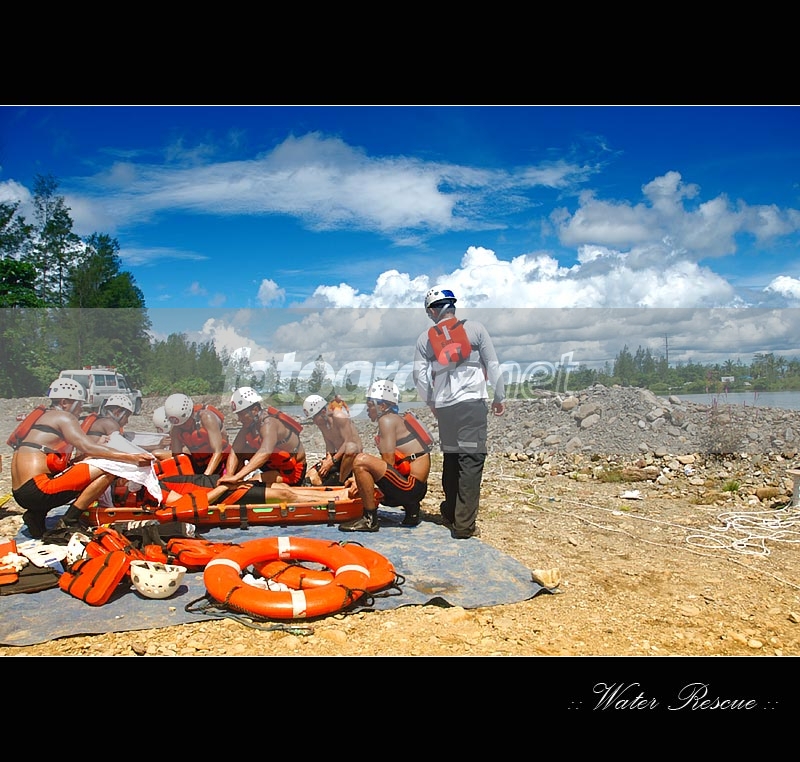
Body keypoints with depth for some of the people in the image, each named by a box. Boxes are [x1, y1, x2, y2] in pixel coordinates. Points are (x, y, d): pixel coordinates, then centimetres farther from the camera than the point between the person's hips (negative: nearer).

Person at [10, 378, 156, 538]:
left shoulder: (44, 417, 26)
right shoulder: (63, 417, -2)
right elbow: (87, 447, -18)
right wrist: (131, 457, -23)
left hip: (20, 493, 10)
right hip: (36, 488, -10)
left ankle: (36, 514, 12)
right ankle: (68, 522, -13)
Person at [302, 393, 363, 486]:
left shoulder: (339, 417, -18)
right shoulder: (321, 423, 5)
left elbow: (348, 442, -25)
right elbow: (329, 446, 5)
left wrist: (332, 461, -29)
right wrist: (328, 459, -14)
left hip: (354, 455, -6)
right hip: (339, 456, 6)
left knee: (350, 448, -42)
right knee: (312, 475, -8)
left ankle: (340, 482, -30)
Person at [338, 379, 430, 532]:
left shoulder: (387, 419, -9)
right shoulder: (398, 420, 19)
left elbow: (389, 462, -15)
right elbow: (389, 464, 17)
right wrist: (359, 479, 10)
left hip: (411, 485, -11)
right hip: (414, 490, 11)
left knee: (361, 460, -21)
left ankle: (370, 520, -14)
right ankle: (411, 508, 15)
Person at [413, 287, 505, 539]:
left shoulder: (425, 338, 8)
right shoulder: (475, 328, 4)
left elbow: (419, 376, 6)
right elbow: (493, 365, 4)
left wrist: (431, 403, 20)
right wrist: (499, 397, 14)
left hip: (444, 406, 3)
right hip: (473, 403, -3)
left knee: (450, 459, 15)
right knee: (471, 460, -4)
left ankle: (450, 515, 22)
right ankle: (464, 525, -6)